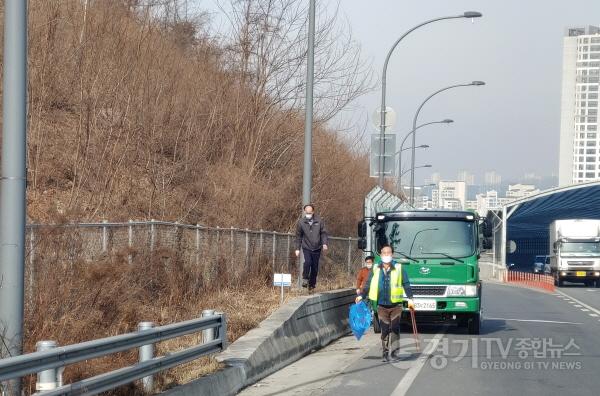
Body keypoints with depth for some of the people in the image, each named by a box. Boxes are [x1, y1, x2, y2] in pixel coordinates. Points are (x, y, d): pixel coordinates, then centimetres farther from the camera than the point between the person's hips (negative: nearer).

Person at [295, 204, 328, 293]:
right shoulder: (301, 222, -1)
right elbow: (298, 236, 6)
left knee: (315, 267, 6)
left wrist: (324, 243, -12)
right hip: (306, 248, -1)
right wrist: (297, 248, 5)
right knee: (307, 262, -25)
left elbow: (323, 233, 3)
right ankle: (305, 279, -6)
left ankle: (312, 285, 19)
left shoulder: (319, 221, -1)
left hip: (316, 248, 1)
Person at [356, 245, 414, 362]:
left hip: (396, 305, -1)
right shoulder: (376, 269, 7)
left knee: (395, 328, -4)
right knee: (384, 330, 2)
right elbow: (368, 284, 12)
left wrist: (410, 298, -6)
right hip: (382, 306, 1)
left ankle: (395, 350, 7)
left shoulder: (399, 268, 1)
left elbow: (406, 284, 2)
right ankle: (385, 353, 7)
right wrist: (361, 295, 1)